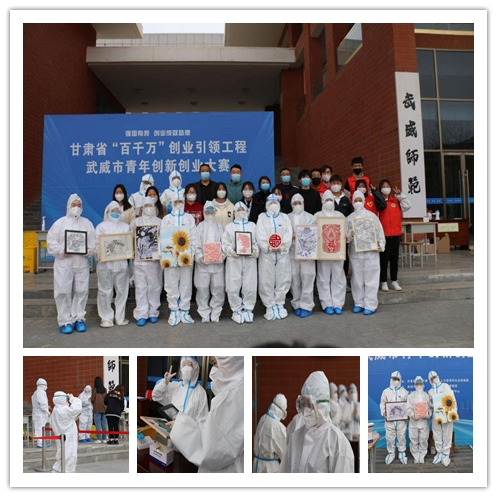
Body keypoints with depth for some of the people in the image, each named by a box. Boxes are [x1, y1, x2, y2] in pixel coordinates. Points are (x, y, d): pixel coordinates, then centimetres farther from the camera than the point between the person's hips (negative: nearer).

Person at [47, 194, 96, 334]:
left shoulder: (87, 223, 11)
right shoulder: (60, 222, 4)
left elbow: (93, 241, 8)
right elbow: (51, 241, 0)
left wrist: (89, 250, -11)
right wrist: (61, 251, -14)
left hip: (82, 263, 2)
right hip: (63, 263, -2)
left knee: (81, 291, 5)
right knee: (63, 292, -1)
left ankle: (78, 318, 17)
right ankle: (65, 321, 9)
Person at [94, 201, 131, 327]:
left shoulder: (126, 227, 17)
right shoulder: (101, 226, 11)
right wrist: (97, 254, -17)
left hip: (122, 263, 2)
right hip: (105, 263, -2)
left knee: (122, 291, 5)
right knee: (105, 291, 0)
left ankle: (120, 317, 15)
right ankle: (106, 318, 10)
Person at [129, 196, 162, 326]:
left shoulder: (159, 222, 11)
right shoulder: (136, 221, 15)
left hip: (154, 259, -1)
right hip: (139, 259, 1)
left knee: (154, 286, 1)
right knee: (140, 287, -1)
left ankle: (153, 313, 11)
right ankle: (141, 314, 2)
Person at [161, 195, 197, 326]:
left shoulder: (190, 218, 13)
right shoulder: (166, 219, 13)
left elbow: (193, 238, 5)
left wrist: (190, 253, -8)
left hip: (187, 256, 0)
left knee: (186, 284, 1)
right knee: (171, 284, -1)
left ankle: (184, 311, 9)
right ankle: (174, 311, 8)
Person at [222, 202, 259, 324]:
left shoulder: (252, 225, 17)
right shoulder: (229, 226, 11)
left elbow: (257, 242, 10)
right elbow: (225, 243, 4)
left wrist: (255, 251, -9)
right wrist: (230, 251, -14)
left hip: (250, 260, 1)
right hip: (234, 260, -1)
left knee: (250, 286, 0)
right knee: (233, 287, -2)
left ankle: (248, 309, 16)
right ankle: (236, 310, 12)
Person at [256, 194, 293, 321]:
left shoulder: (284, 217, 15)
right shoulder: (262, 217, 11)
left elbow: (289, 234, 1)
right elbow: (260, 234, -3)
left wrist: (282, 246, -13)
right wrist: (268, 247, -16)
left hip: (283, 253, 2)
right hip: (266, 253, -1)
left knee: (283, 280, 3)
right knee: (266, 281, -2)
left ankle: (279, 305, 16)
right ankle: (270, 307, 8)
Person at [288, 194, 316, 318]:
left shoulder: (310, 217, 10)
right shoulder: (287, 217, 13)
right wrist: (292, 236, -13)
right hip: (292, 252, 1)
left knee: (307, 278, -4)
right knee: (294, 279, 2)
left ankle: (306, 306, 3)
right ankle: (297, 304, 14)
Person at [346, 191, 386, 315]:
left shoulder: (371, 215, 4)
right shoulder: (350, 218, 8)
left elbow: (379, 230, 4)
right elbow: (346, 234, 4)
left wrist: (380, 244, -5)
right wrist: (350, 235, -16)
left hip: (371, 251, -2)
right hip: (355, 252, 2)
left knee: (370, 278, -2)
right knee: (357, 278, 6)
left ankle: (370, 305, 2)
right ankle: (359, 303, 15)